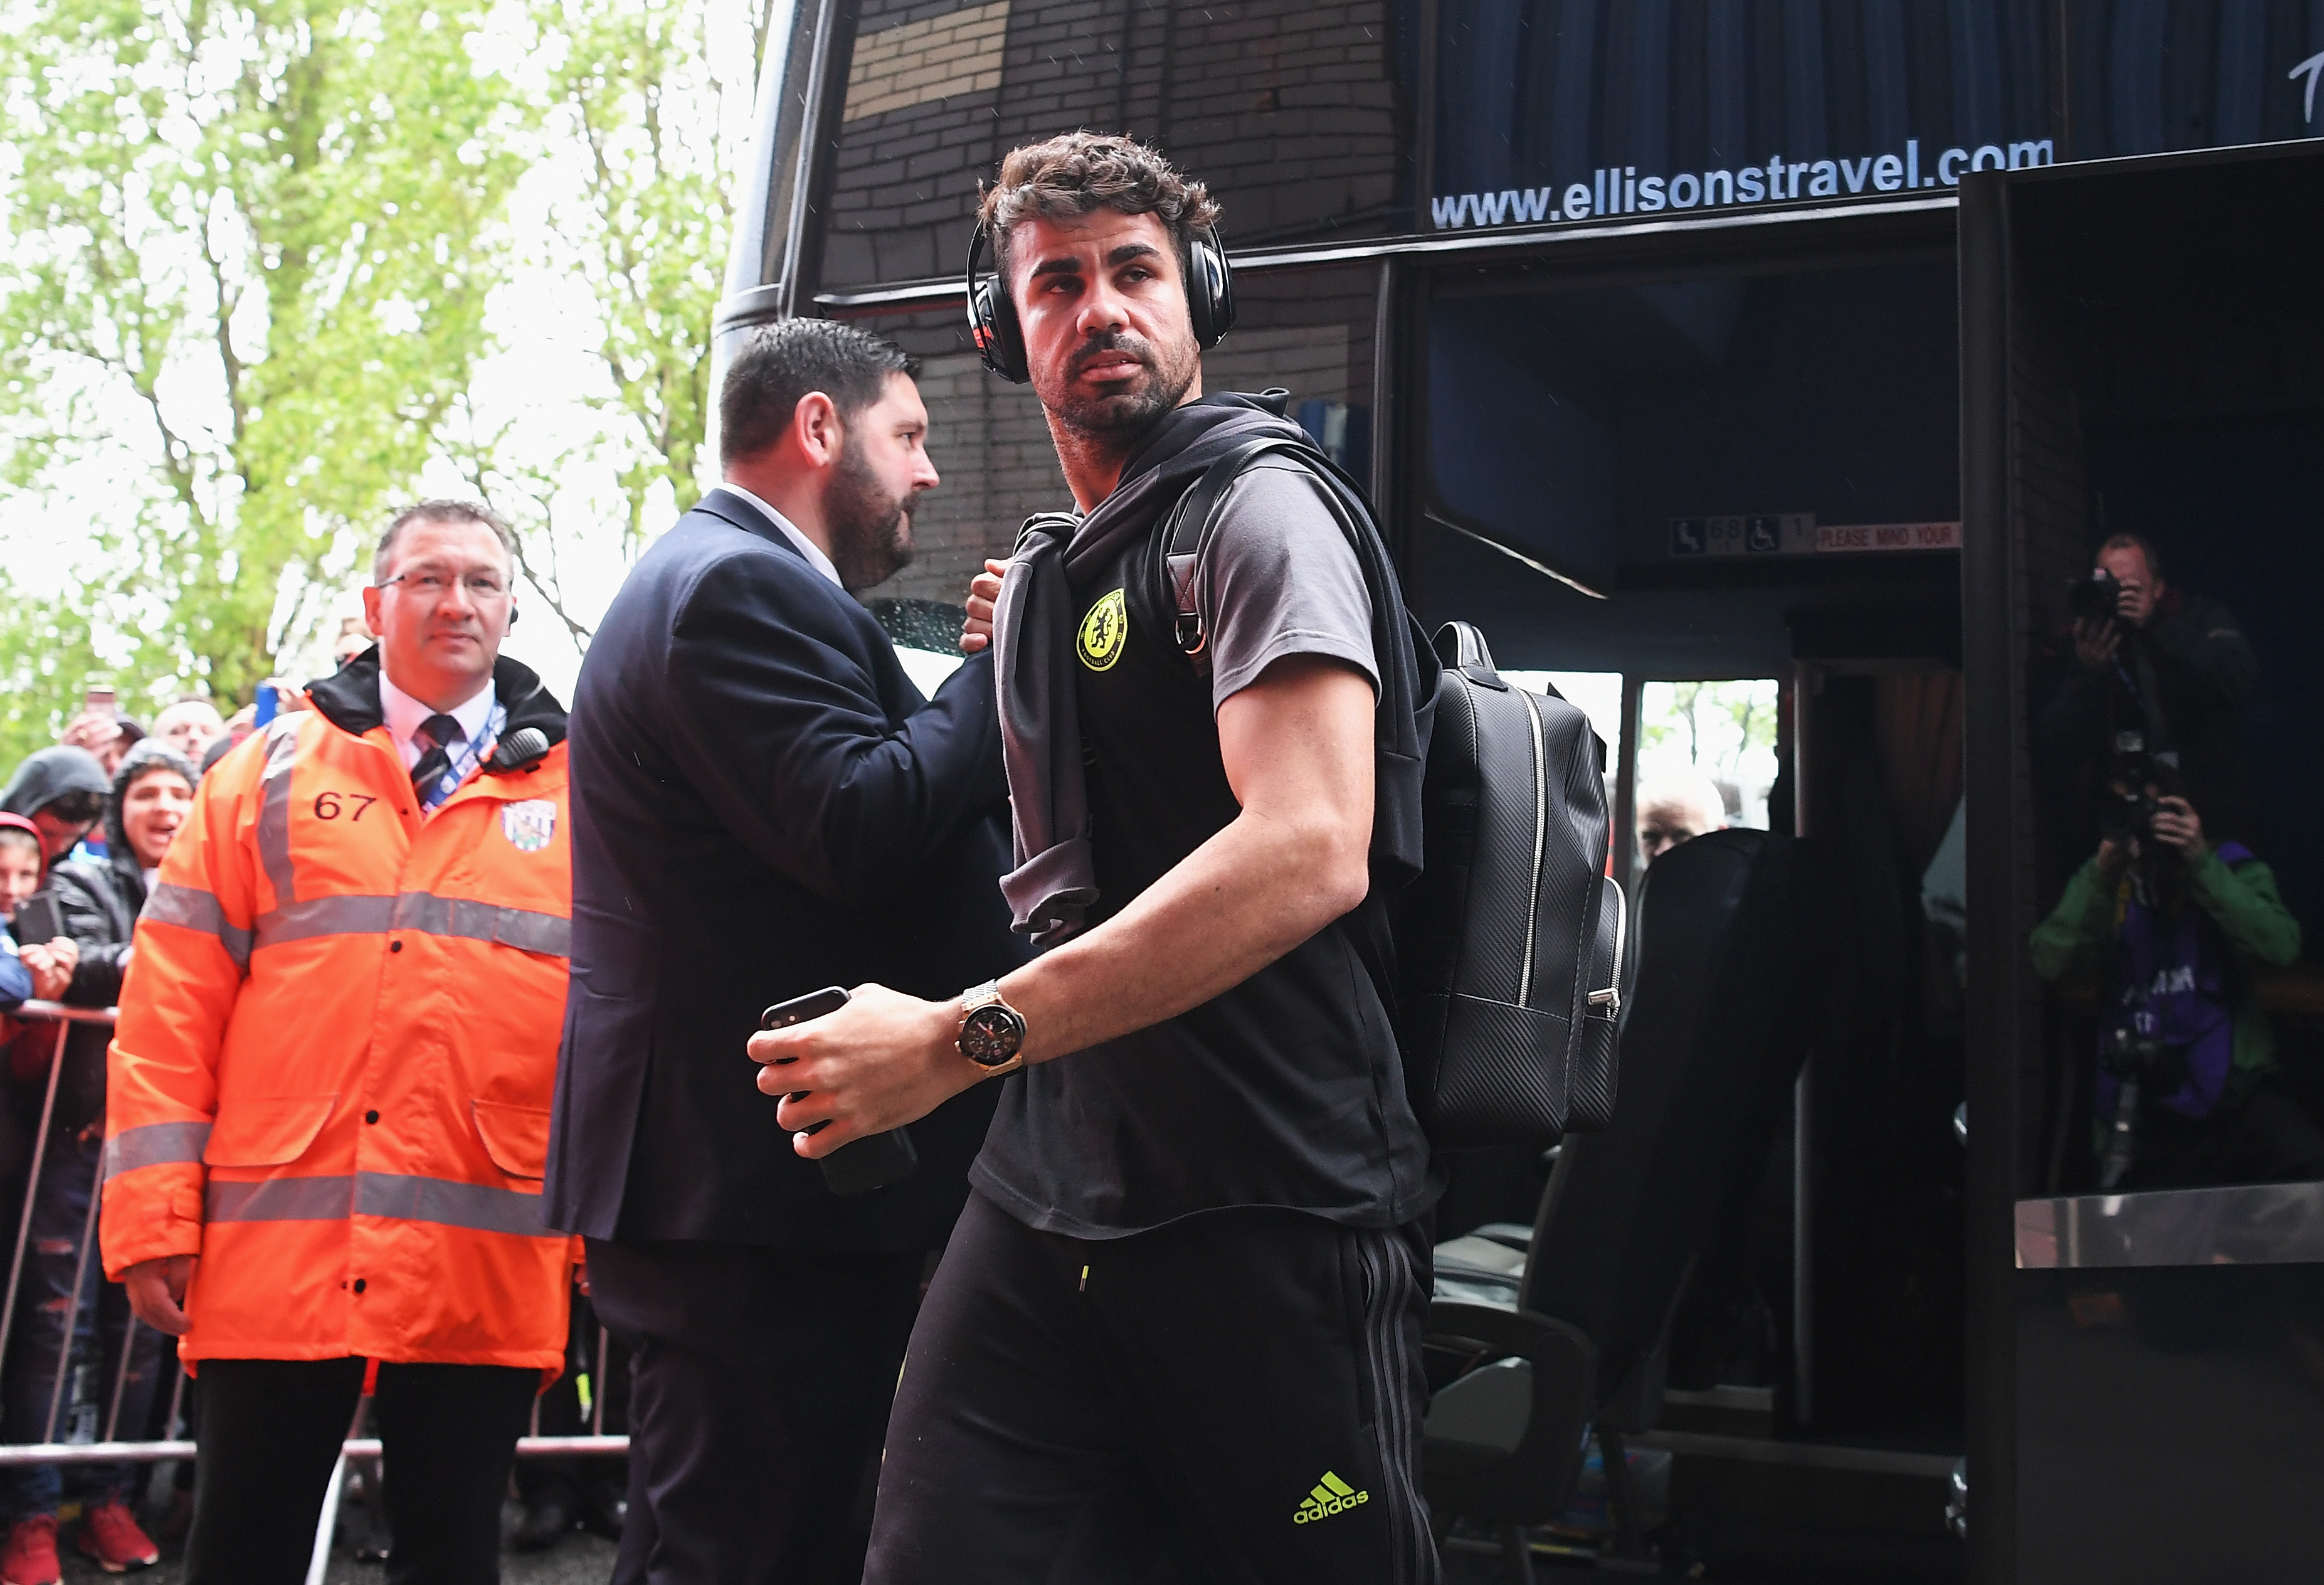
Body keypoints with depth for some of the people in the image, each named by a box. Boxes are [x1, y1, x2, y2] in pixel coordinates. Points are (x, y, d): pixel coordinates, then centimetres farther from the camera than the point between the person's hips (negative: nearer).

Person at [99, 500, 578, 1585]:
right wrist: (153, 1214, -3)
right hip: (274, 1251, 0)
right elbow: (172, 1003, 6)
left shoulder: (576, 792, 11)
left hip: (487, 1266, 0)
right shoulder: (270, 774, 11)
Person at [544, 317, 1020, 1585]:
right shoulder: (739, 588, -13)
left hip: (731, 1174, 11)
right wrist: (1009, 663, -11)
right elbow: (863, 825, -23)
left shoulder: (715, 575, 23)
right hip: (761, 1193, -11)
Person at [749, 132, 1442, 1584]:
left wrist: (963, 1037, -23)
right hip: (1049, 1190, 7)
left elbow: (1308, 851, -22)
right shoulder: (1038, 580, 21)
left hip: (1269, 1206, -7)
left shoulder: (1260, 511, -6)